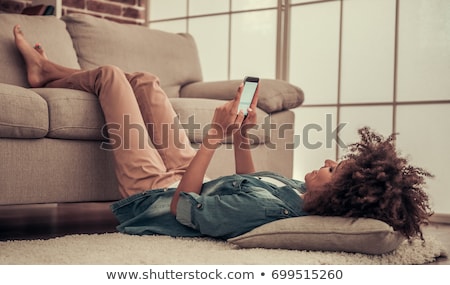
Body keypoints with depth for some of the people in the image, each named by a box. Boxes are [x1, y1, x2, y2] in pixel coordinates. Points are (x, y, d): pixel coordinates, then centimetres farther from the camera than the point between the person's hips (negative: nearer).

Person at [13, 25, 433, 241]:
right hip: (188, 183, 7)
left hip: (155, 194, -7)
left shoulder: (265, 208, -44)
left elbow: (182, 208, -32)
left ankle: (47, 74, 38)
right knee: (142, 81, 17)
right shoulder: (298, 194, -19)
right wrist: (241, 136, -9)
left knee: (110, 75, 4)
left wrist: (214, 137, -32)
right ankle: (49, 73, 42)